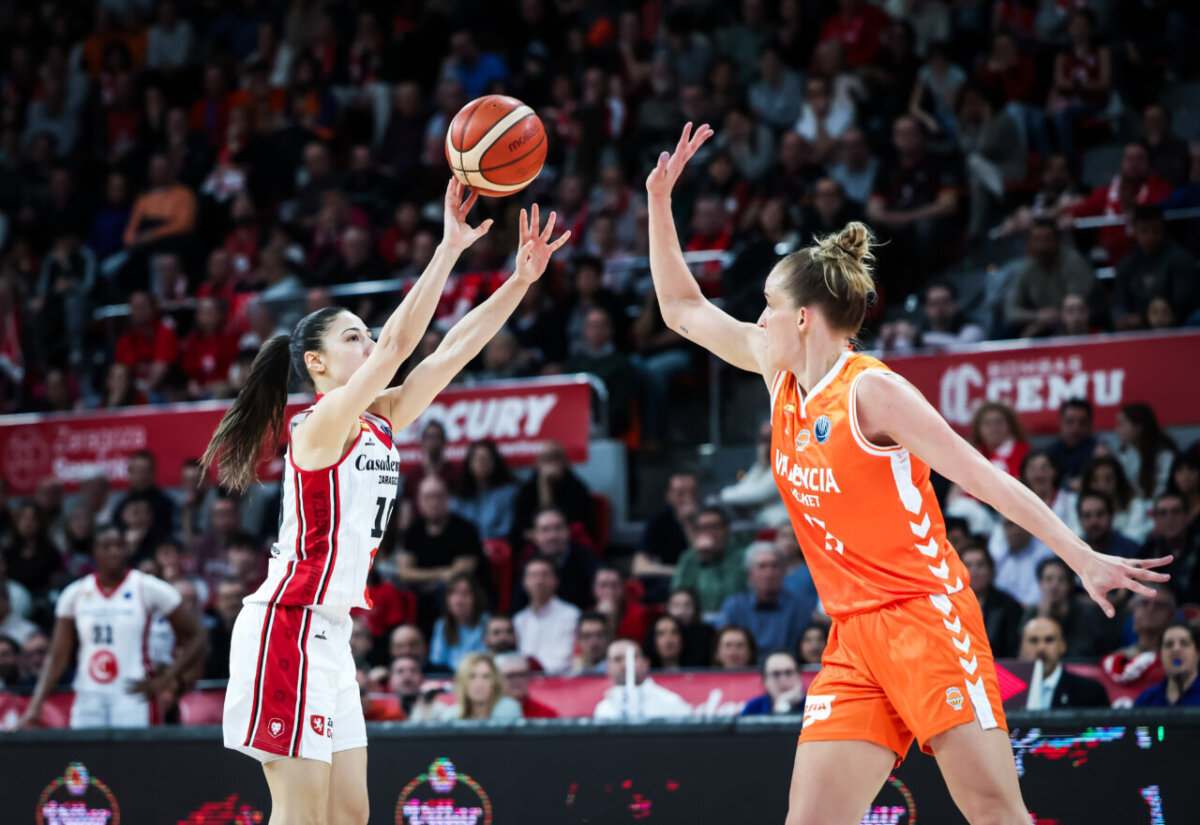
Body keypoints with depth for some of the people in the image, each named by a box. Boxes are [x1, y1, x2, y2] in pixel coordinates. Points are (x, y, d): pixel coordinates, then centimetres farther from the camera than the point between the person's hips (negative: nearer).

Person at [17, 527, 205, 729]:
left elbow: (195, 636, 4)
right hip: (87, 702, 3)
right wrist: (35, 706, -2)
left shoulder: (148, 589, 1)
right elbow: (57, 657, 9)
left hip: (131, 699, -3)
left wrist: (166, 679, -5)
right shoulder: (74, 594, 9)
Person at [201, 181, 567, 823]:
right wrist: (449, 248, -25)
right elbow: (399, 341, -23)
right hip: (288, 625, -9)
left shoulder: (382, 421, 12)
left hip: (329, 633, 9)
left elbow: (454, 348, 7)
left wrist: (522, 279, -1)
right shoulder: (321, 424, -12)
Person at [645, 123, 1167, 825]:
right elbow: (684, 308, 22)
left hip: (926, 617, -7)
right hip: (855, 639, 7)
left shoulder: (871, 391, -9)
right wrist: (660, 200, 15)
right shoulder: (783, 378, 12)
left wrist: (1083, 558, -18)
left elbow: (982, 477, -12)